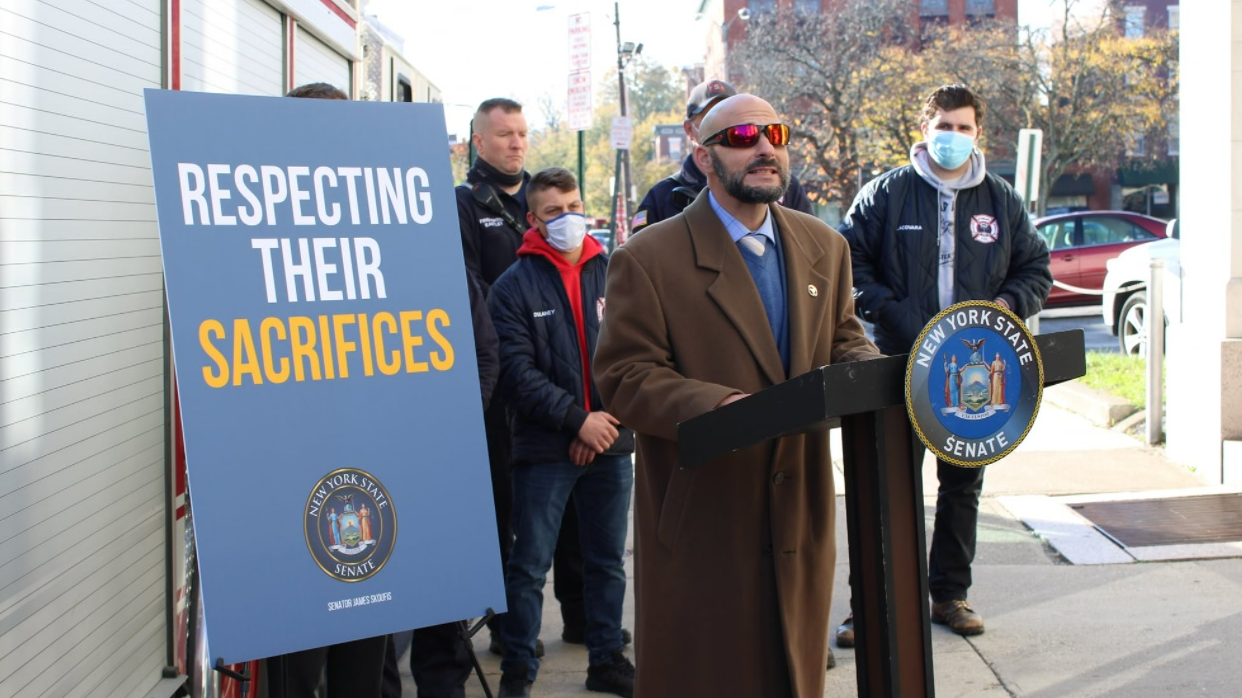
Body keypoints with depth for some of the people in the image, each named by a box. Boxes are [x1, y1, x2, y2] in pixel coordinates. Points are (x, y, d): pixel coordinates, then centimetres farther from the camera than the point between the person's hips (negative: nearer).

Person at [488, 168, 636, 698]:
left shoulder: (614, 274, 4)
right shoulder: (515, 286, -3)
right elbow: (517, 372, -10)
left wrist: (608, 418, -8)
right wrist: (577, 419, -15)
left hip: (611, 441, 3)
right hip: (545, 448, -3)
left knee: (608, 560, 13)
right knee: (529, 564, 3)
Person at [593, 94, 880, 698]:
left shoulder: (824, 248, 9)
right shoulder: (647, 259, -9)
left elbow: (843, 340, 16)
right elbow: (624, 378, -13)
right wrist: (718, 405, -29)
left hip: (801, 517, 5)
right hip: (701, 525, -5)